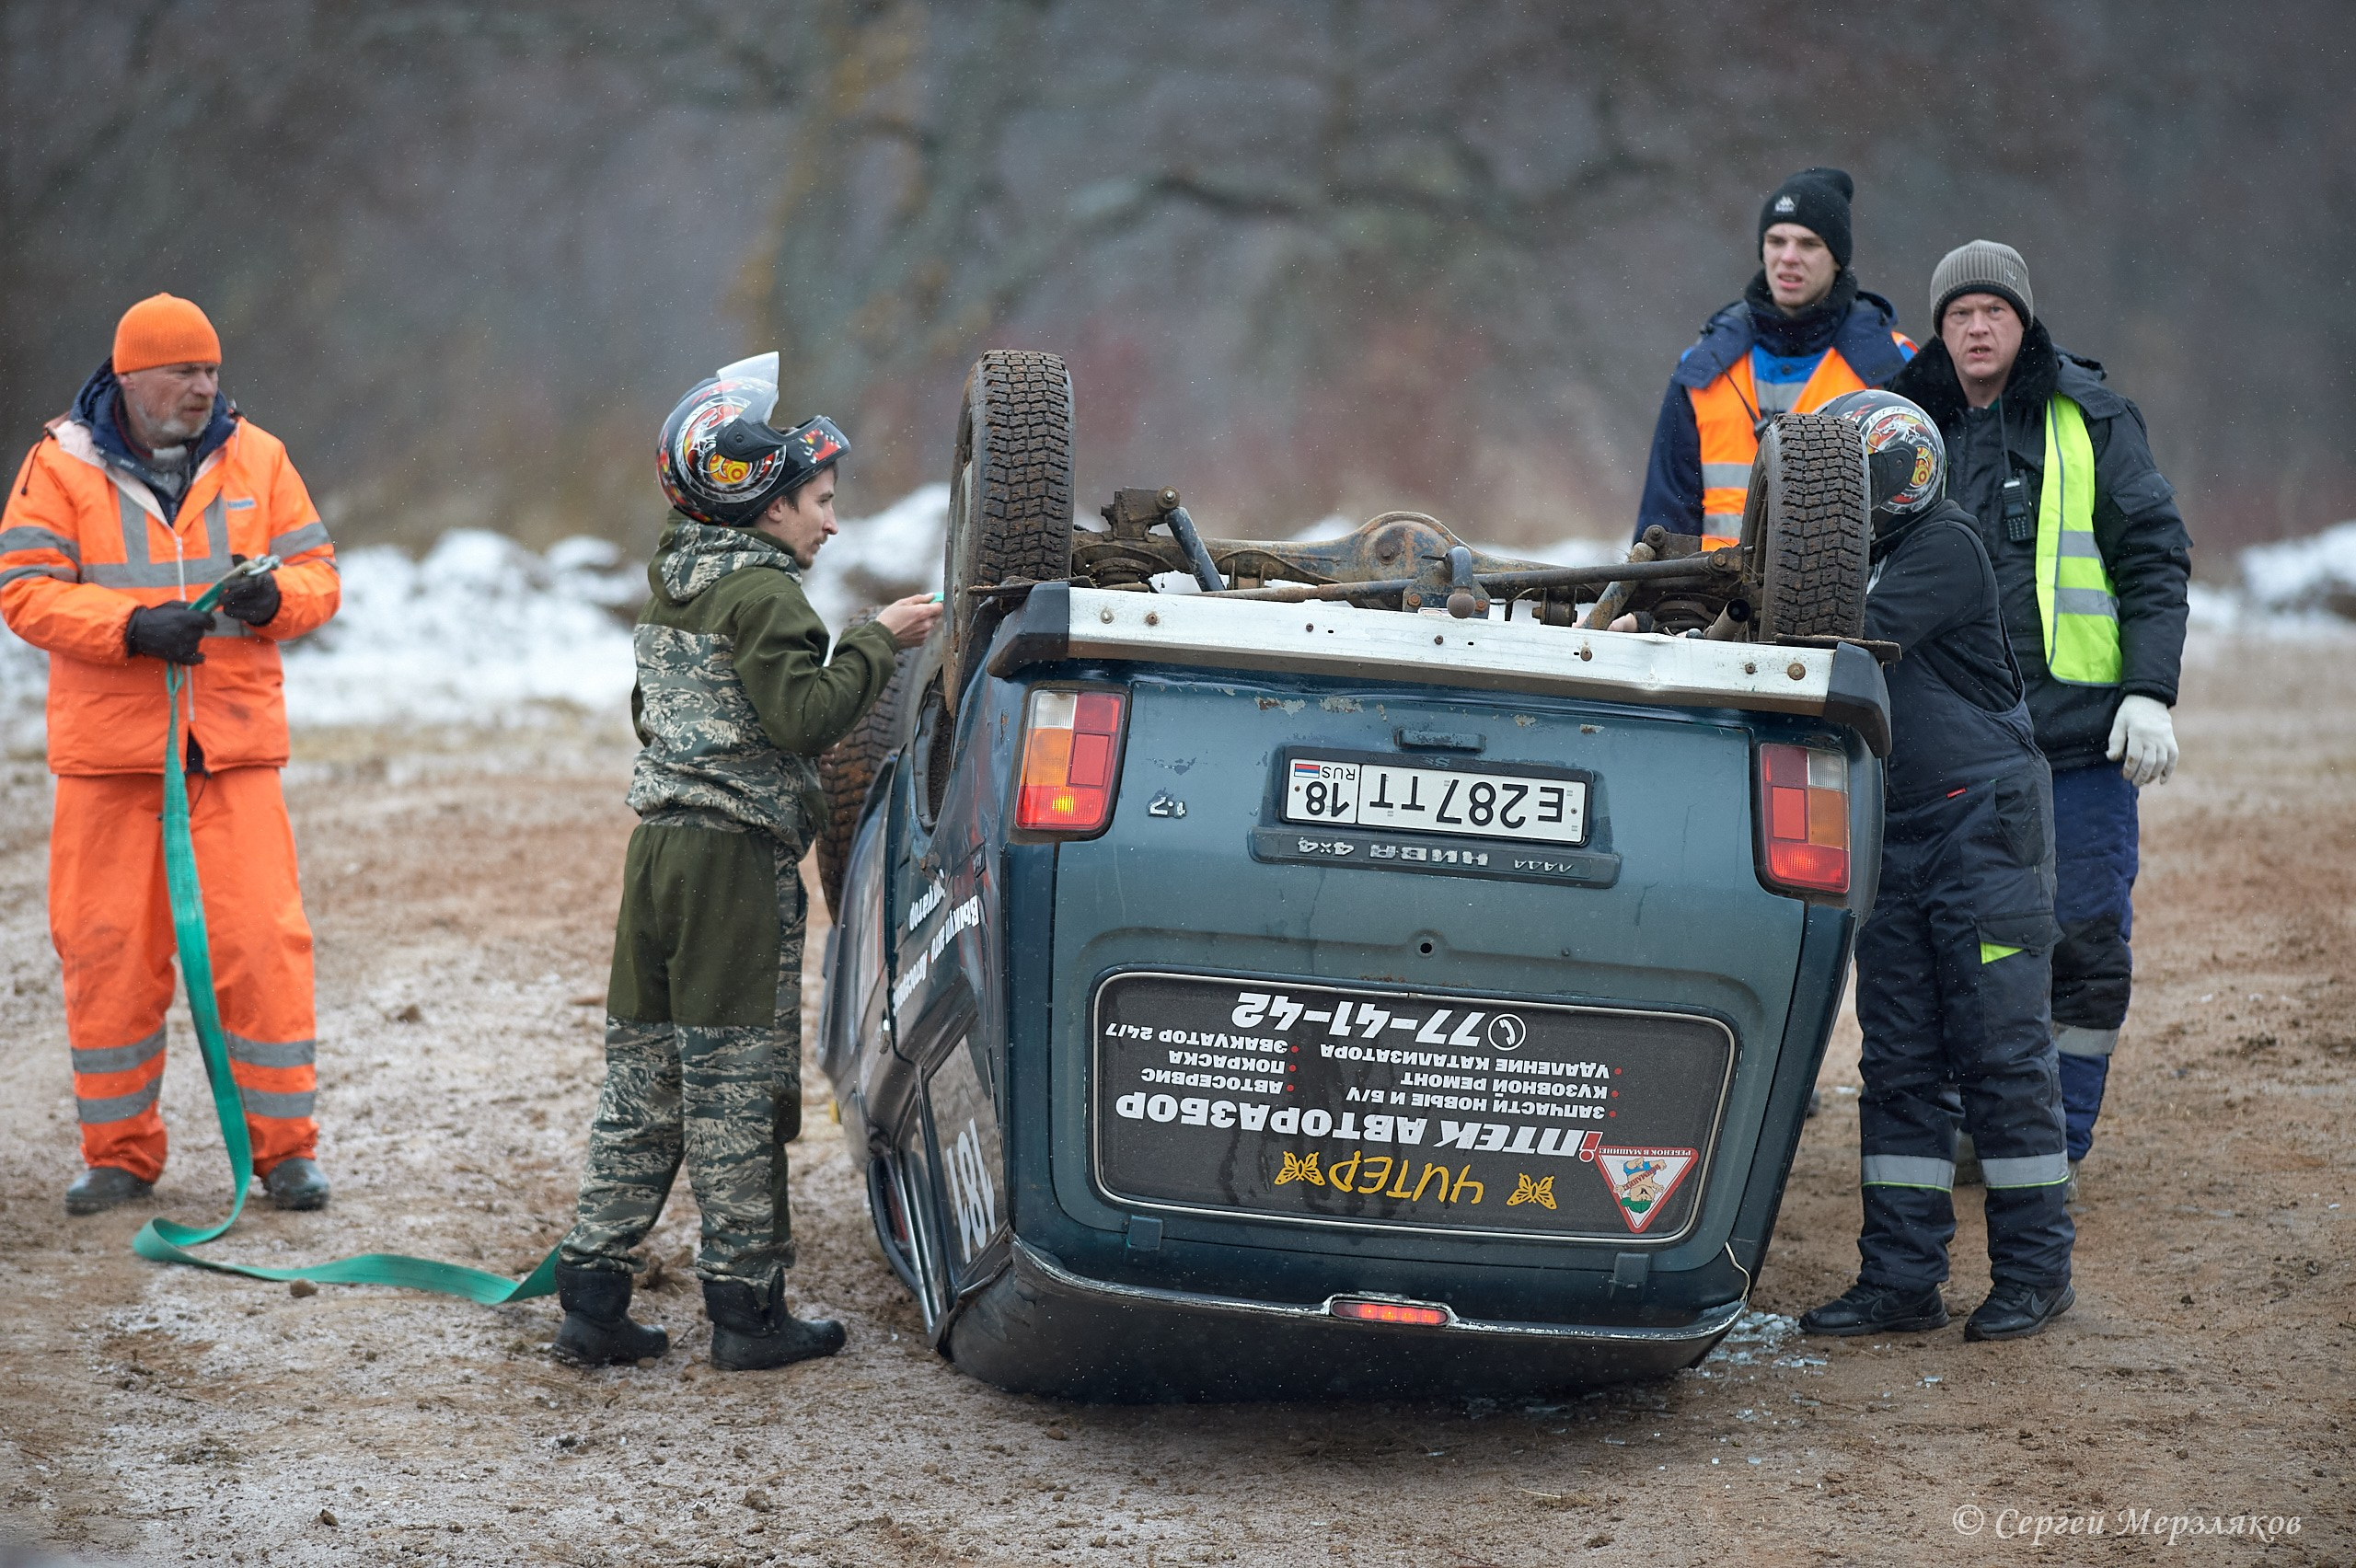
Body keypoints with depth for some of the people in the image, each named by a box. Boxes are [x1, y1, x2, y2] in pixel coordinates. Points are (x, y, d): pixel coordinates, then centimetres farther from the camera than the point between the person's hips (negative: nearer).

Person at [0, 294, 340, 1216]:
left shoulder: (256, 459, 7)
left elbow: (318, 574, 7)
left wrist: (274, 597, -16)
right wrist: (131, 626, -20)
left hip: (234, 744, 1)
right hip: (108, 747, -1)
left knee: (261, 941, -5)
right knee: (109, 948, 4)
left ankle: (284, 1145, 5)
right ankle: (118, 1153, 15)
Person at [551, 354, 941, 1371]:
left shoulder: (673, 586, 15)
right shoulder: (760, 594, -12)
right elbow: (805, 718, -21)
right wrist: (879, 644, -13)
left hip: (658, 847, 8)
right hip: (738, 860, -8)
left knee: (641, 1079, 10)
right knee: (737, 1088, -3)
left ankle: (590, 1297, 9)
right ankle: (746, 1309, 1)